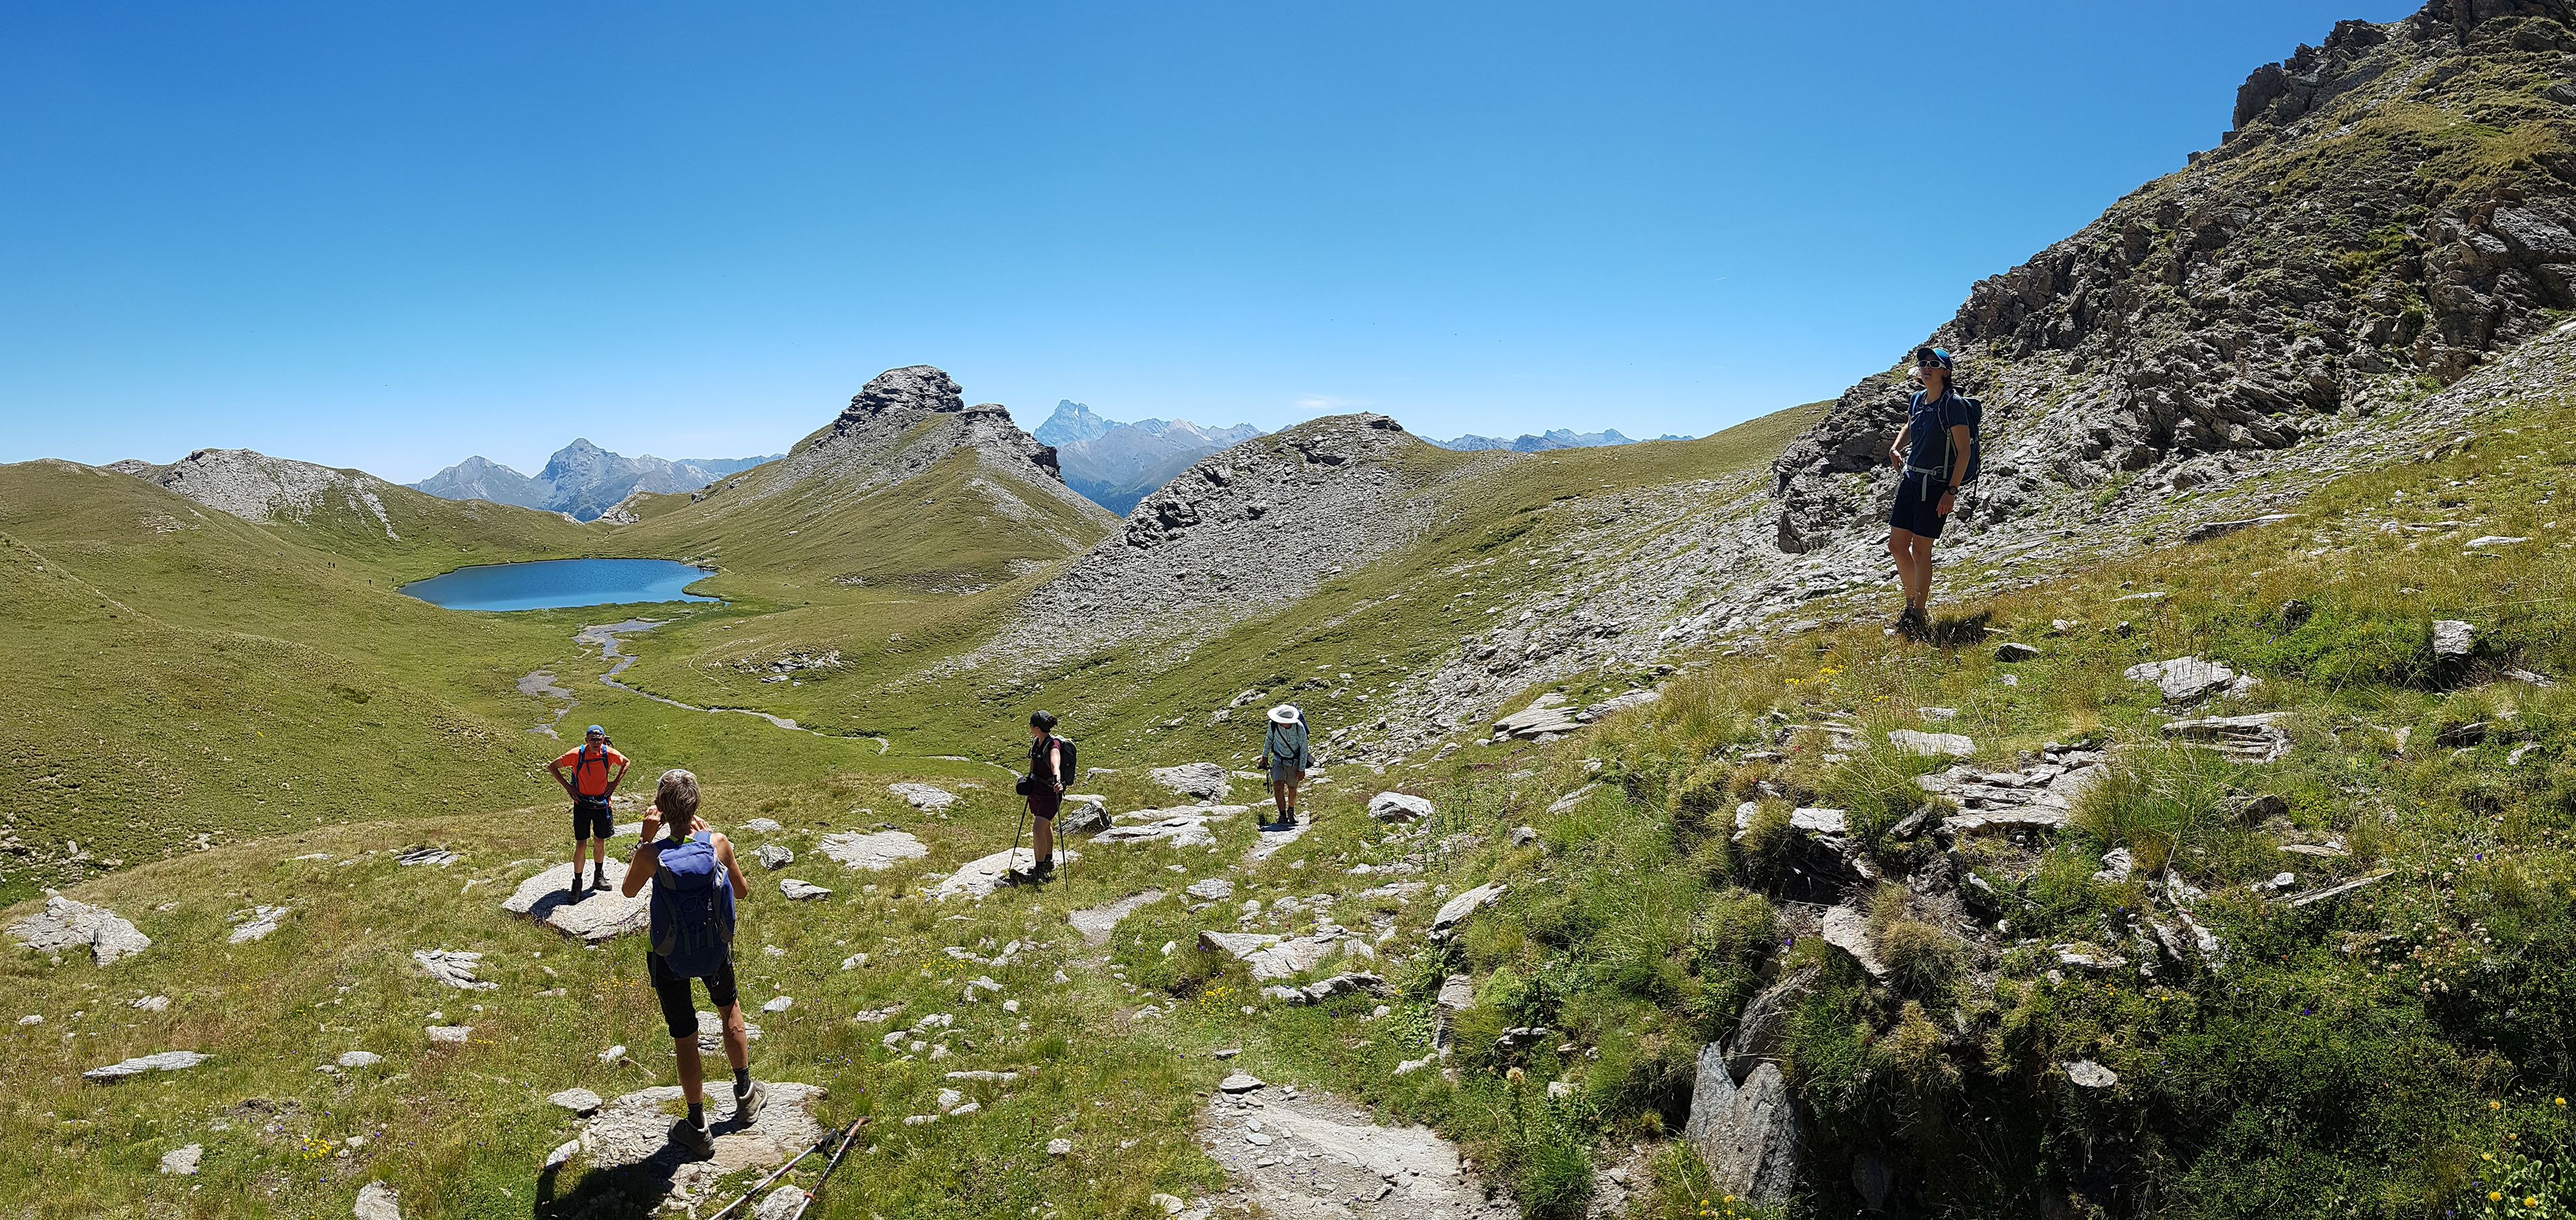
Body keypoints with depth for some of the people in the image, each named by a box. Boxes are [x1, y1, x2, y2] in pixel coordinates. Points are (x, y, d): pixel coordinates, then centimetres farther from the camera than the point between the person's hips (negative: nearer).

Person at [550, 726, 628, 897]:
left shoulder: (609, 753, -11)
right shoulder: (576, 754, -17)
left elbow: (625, 762, 10)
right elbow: (552, 766, -4)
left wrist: (615, 783, 1)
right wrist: (568, 786, -9)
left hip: (602, 803, 2)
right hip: (582, 804, -2)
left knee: (600, 841, 14)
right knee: (581, 844, -3)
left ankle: (599, 877, 32)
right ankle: (577, 883, 9)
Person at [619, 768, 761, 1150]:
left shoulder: (652, 854, -26)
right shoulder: (717, 844, -21)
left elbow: (628, 891, -1)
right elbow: (742, 892, -2)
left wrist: (646, 839, -4)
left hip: (668, 958, -2)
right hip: (716, 950, 2)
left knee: (684, 1037, 14)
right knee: (729, 1007, 30)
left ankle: (699, 1125, 27)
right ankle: (744, 1094, 40)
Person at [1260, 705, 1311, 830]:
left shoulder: (1299, 728, -27)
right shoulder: (1273, 724, -21)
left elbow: (1304, 749, -14)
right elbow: (1269, 739, 2)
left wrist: (1302, 770, -10)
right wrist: (1265, 756, 12)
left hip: (1294, 762, -1)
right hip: (1278, 759, 1)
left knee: (1292, 789, 13)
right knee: (1278, 787, -15)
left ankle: (1291, 811, 39)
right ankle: (1283, 816, -4)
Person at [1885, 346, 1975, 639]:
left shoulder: (1952, 404, -14)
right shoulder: (1917, 399, 7)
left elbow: (1964, 450, -15)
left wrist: (1952, 491, -19)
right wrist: (1895, 448, 7)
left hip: (1935, 484, -7)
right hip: (1910, 478, 8)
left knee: (1920, 549, -3)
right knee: (1897, 545, 8)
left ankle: (1917, 615, 6)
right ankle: (1912, 604, 23)